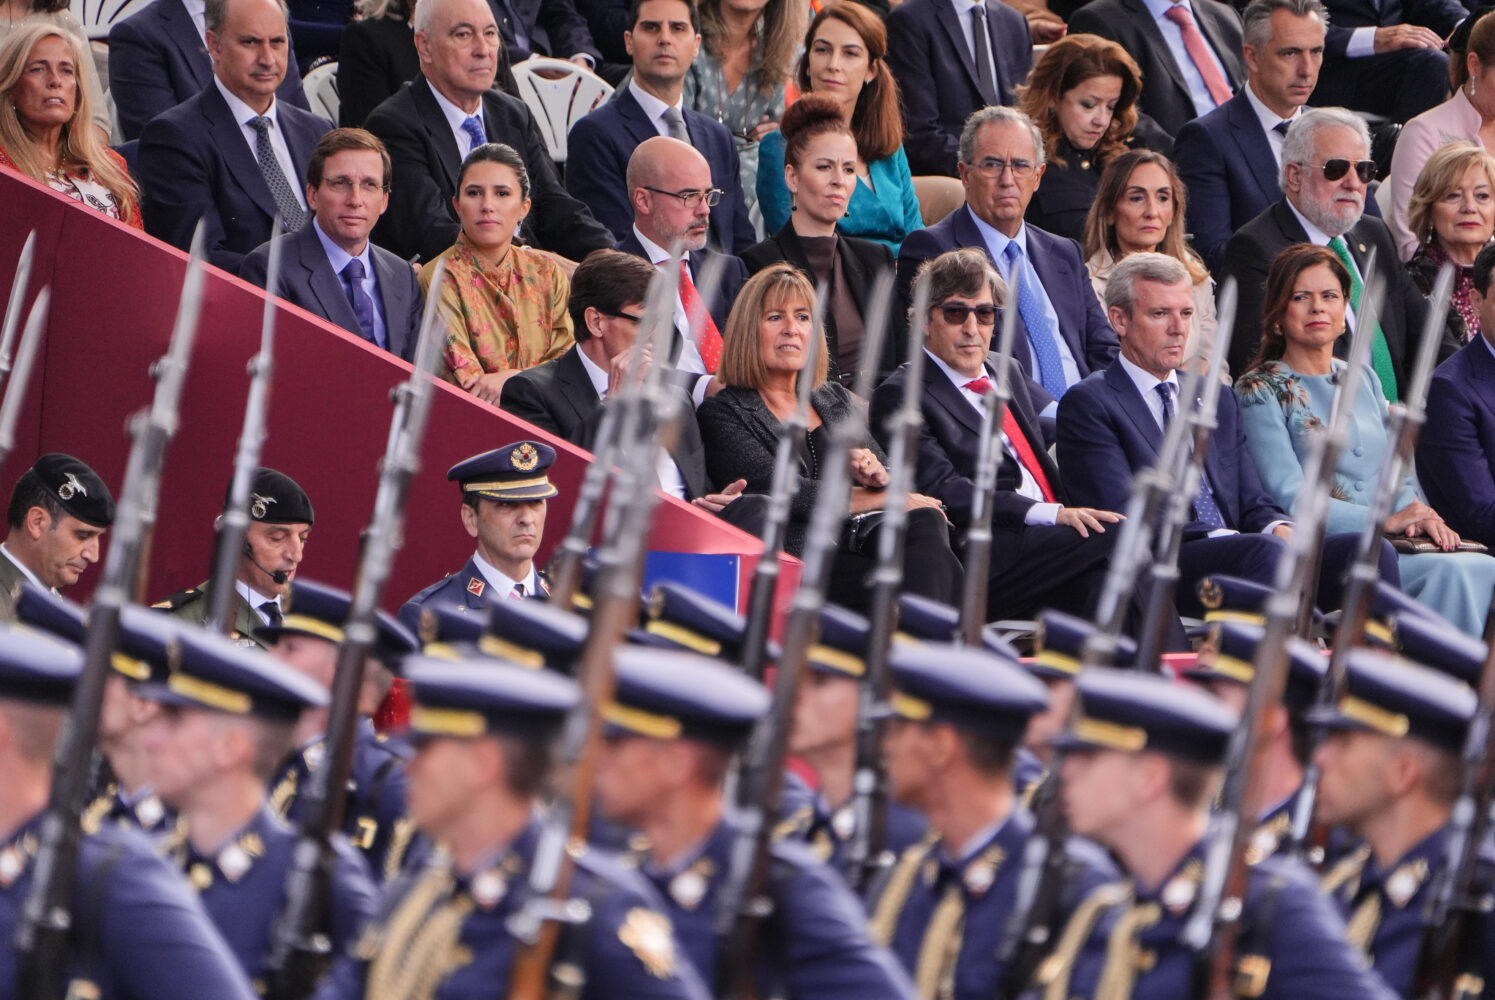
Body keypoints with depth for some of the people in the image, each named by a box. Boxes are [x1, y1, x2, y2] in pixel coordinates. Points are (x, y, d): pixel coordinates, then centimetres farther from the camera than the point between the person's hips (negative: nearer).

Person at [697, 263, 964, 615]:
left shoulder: (836, 400, 27)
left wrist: (879, 477, -4)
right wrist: (881, 498, -2)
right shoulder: (723, 413, 8)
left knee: (925, 522, -31)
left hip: (867, 540, 5)